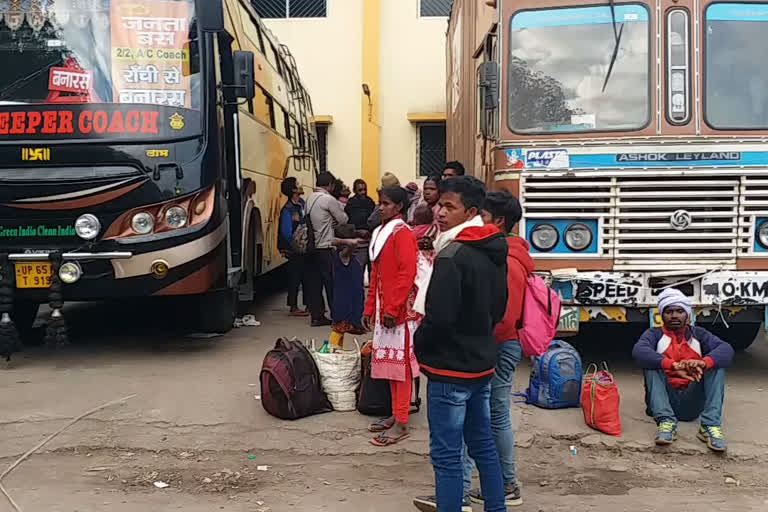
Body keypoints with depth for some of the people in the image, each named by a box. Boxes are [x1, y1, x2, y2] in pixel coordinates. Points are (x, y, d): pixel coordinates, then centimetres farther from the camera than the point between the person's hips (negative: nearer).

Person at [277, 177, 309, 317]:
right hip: (294, 250, -8)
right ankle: (294, 308, 8)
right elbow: (286, 232, -19)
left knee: (307, 276, 13)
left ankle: (309, 305, 23)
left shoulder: (302, 203, 7)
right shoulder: (287, 210, -18)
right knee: (295, 277, -1)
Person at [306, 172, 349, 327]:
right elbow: (343, 220, -3)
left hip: (311, 246, 7)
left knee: (314, 282, 8)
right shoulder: (329, 199, -11)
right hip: (325, 247, -7)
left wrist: (331, 222, 11)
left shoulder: (310, 199, 11)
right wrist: (341, 206, 13)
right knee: (331, 282, 0)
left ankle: (317, 316, 12)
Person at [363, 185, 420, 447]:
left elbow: (407, 275, -19)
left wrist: (392, 308, -20)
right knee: (390, 362, 13)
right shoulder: (381, 232, 16)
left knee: (400, 363, -3)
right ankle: (396, 414, 24)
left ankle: (401, 424, 3)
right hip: (384, 309, 9)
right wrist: (370, 308, 16)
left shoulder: (403, 233, -11)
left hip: (399, 310, -8)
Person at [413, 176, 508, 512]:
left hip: (450, 369, -9)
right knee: (483, 444, 19)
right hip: (482, 363, 9)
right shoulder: (494, 251, 7)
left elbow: (439, 317, -23)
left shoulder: (452, 255, -20)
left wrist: (420, 345, -5)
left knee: (446, 455, 1)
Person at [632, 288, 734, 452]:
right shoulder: (655, 334, 6)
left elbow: (726, 350, -8)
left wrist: (703, 363, -31)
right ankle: (666, 422, -34)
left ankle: (711, 425, -27)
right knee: (651, 363, -20)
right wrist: (673, 366, -34)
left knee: (716, 362, -14)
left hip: (693, 404, 1)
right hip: (665, 399, -1)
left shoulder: (698, 334, 12)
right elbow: (639, 351, -18)